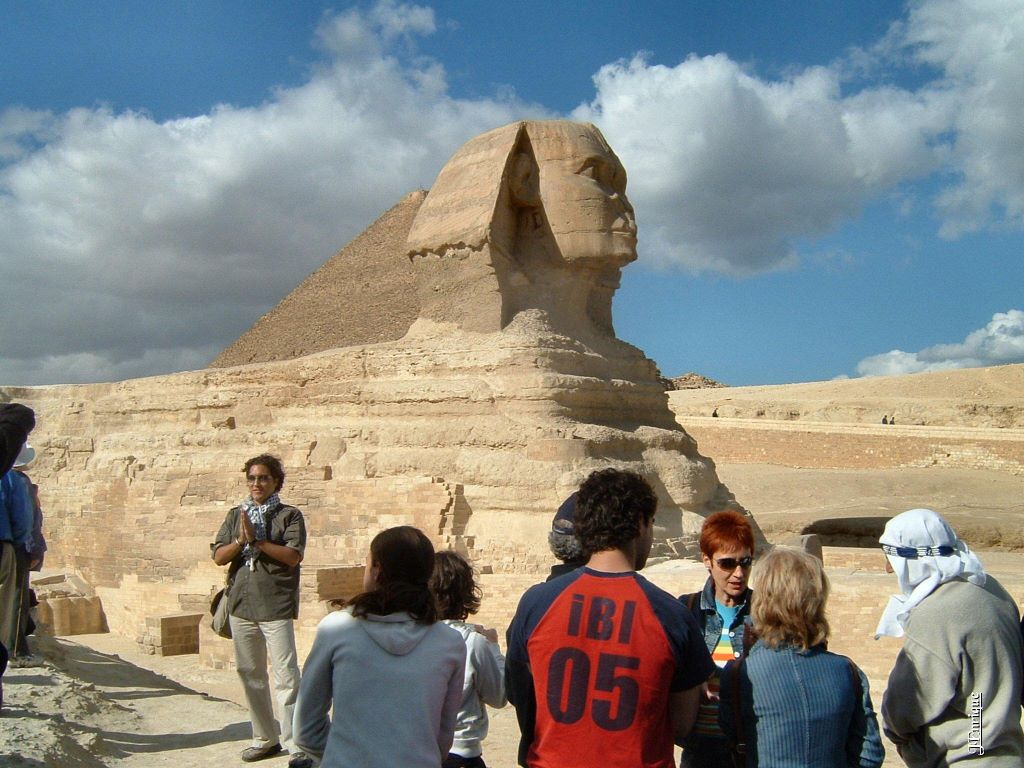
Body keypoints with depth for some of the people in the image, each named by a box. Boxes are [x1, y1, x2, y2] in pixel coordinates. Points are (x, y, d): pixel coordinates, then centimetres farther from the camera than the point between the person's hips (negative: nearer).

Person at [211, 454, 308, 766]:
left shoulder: (290, 515, 0)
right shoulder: (235, 515, 12)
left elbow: (293, 556, -12)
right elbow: (219, 556, 5)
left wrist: (256, 539, -15)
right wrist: (241, 539, -13)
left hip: (276, 608, -5)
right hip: (241, 605, 5)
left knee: (286, 677, -8)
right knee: (250, 674, 13)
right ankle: (265, 737, 26)